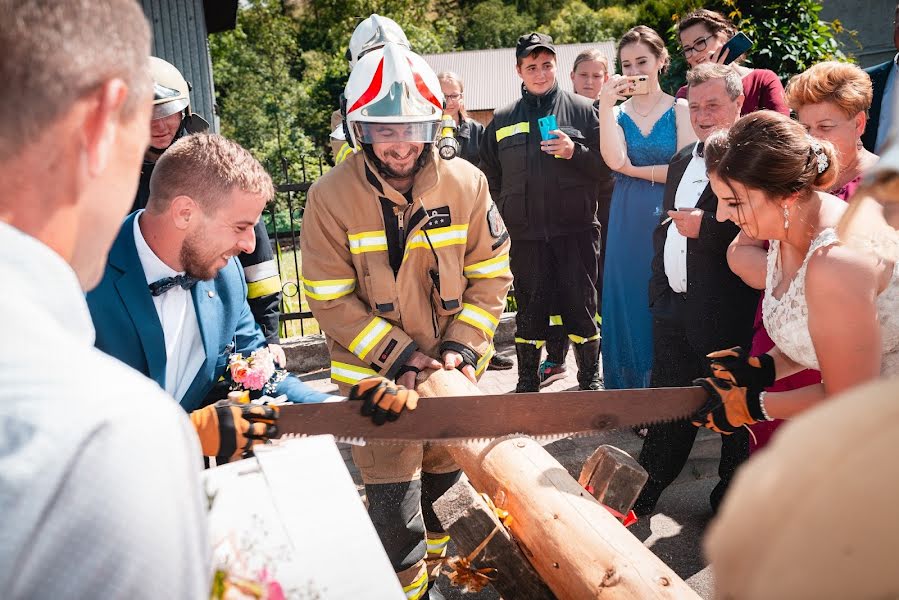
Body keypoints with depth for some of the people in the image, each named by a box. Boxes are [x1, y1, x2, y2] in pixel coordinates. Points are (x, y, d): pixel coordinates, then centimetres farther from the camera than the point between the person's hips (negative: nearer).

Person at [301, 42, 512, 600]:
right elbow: (331, 301, -12)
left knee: (446, 480, 19)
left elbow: (491, 276, -2)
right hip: (376, 373, -3)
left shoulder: (467, 184, -8)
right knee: (395, 499, 2)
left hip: (452, 367, 3)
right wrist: (401, 354, -17)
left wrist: (463, 346, -12)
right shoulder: (331, 197, -14)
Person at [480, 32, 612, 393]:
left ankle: (590, 381, 20)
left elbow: (606, 166, 1)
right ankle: (527, 383, 23)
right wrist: (503, 215, 7)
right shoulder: (503, 119, 11)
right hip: (525, 234, 2)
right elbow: (489, 177, 15)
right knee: (529, 312, 9)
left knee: (581, 308, 4)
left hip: (575, 230, -2)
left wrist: (576, 153, -14)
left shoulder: (582, 110, 4)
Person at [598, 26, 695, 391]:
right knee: (630, 304, 5)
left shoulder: (680, 110, 2)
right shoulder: (617, 113, 9)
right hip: (628, 225, 2)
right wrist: (605, 104, -13)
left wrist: (634, 170, -5)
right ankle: (630, 389, 17)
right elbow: (615, 161, -10)